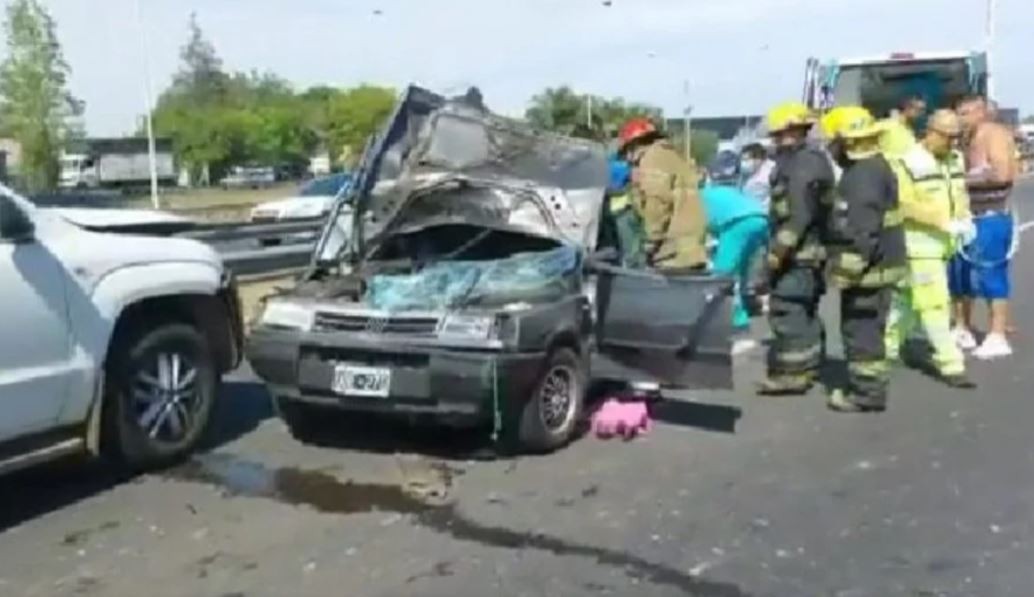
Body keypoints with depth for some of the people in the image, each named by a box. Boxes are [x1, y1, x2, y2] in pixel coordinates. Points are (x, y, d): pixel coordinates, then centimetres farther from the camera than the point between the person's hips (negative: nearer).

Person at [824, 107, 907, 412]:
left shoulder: (865, 173, -19)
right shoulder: (871, 167, 14)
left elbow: (864, 230, -26)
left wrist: (848, 269, -24)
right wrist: (846, 265, 24)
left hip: (869, 267, -10)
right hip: (875, 264, 10)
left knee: (862, 330, -3)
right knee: (864, 329, 16)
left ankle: (867, 392, 4)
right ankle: (864, 386, 26)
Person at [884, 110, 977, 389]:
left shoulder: (955, 160, 10)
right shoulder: (909, 163, -13)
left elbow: (960, 194, 20)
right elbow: (905, 205, -19)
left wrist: (965, 219, 0)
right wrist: (943, 222, -23)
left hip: (943, 243, 8)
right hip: (920, 244, -8)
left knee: (908, 299, 18)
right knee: (934, 304, -7)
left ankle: (886, 346, 32)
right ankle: (950, 365, -3)